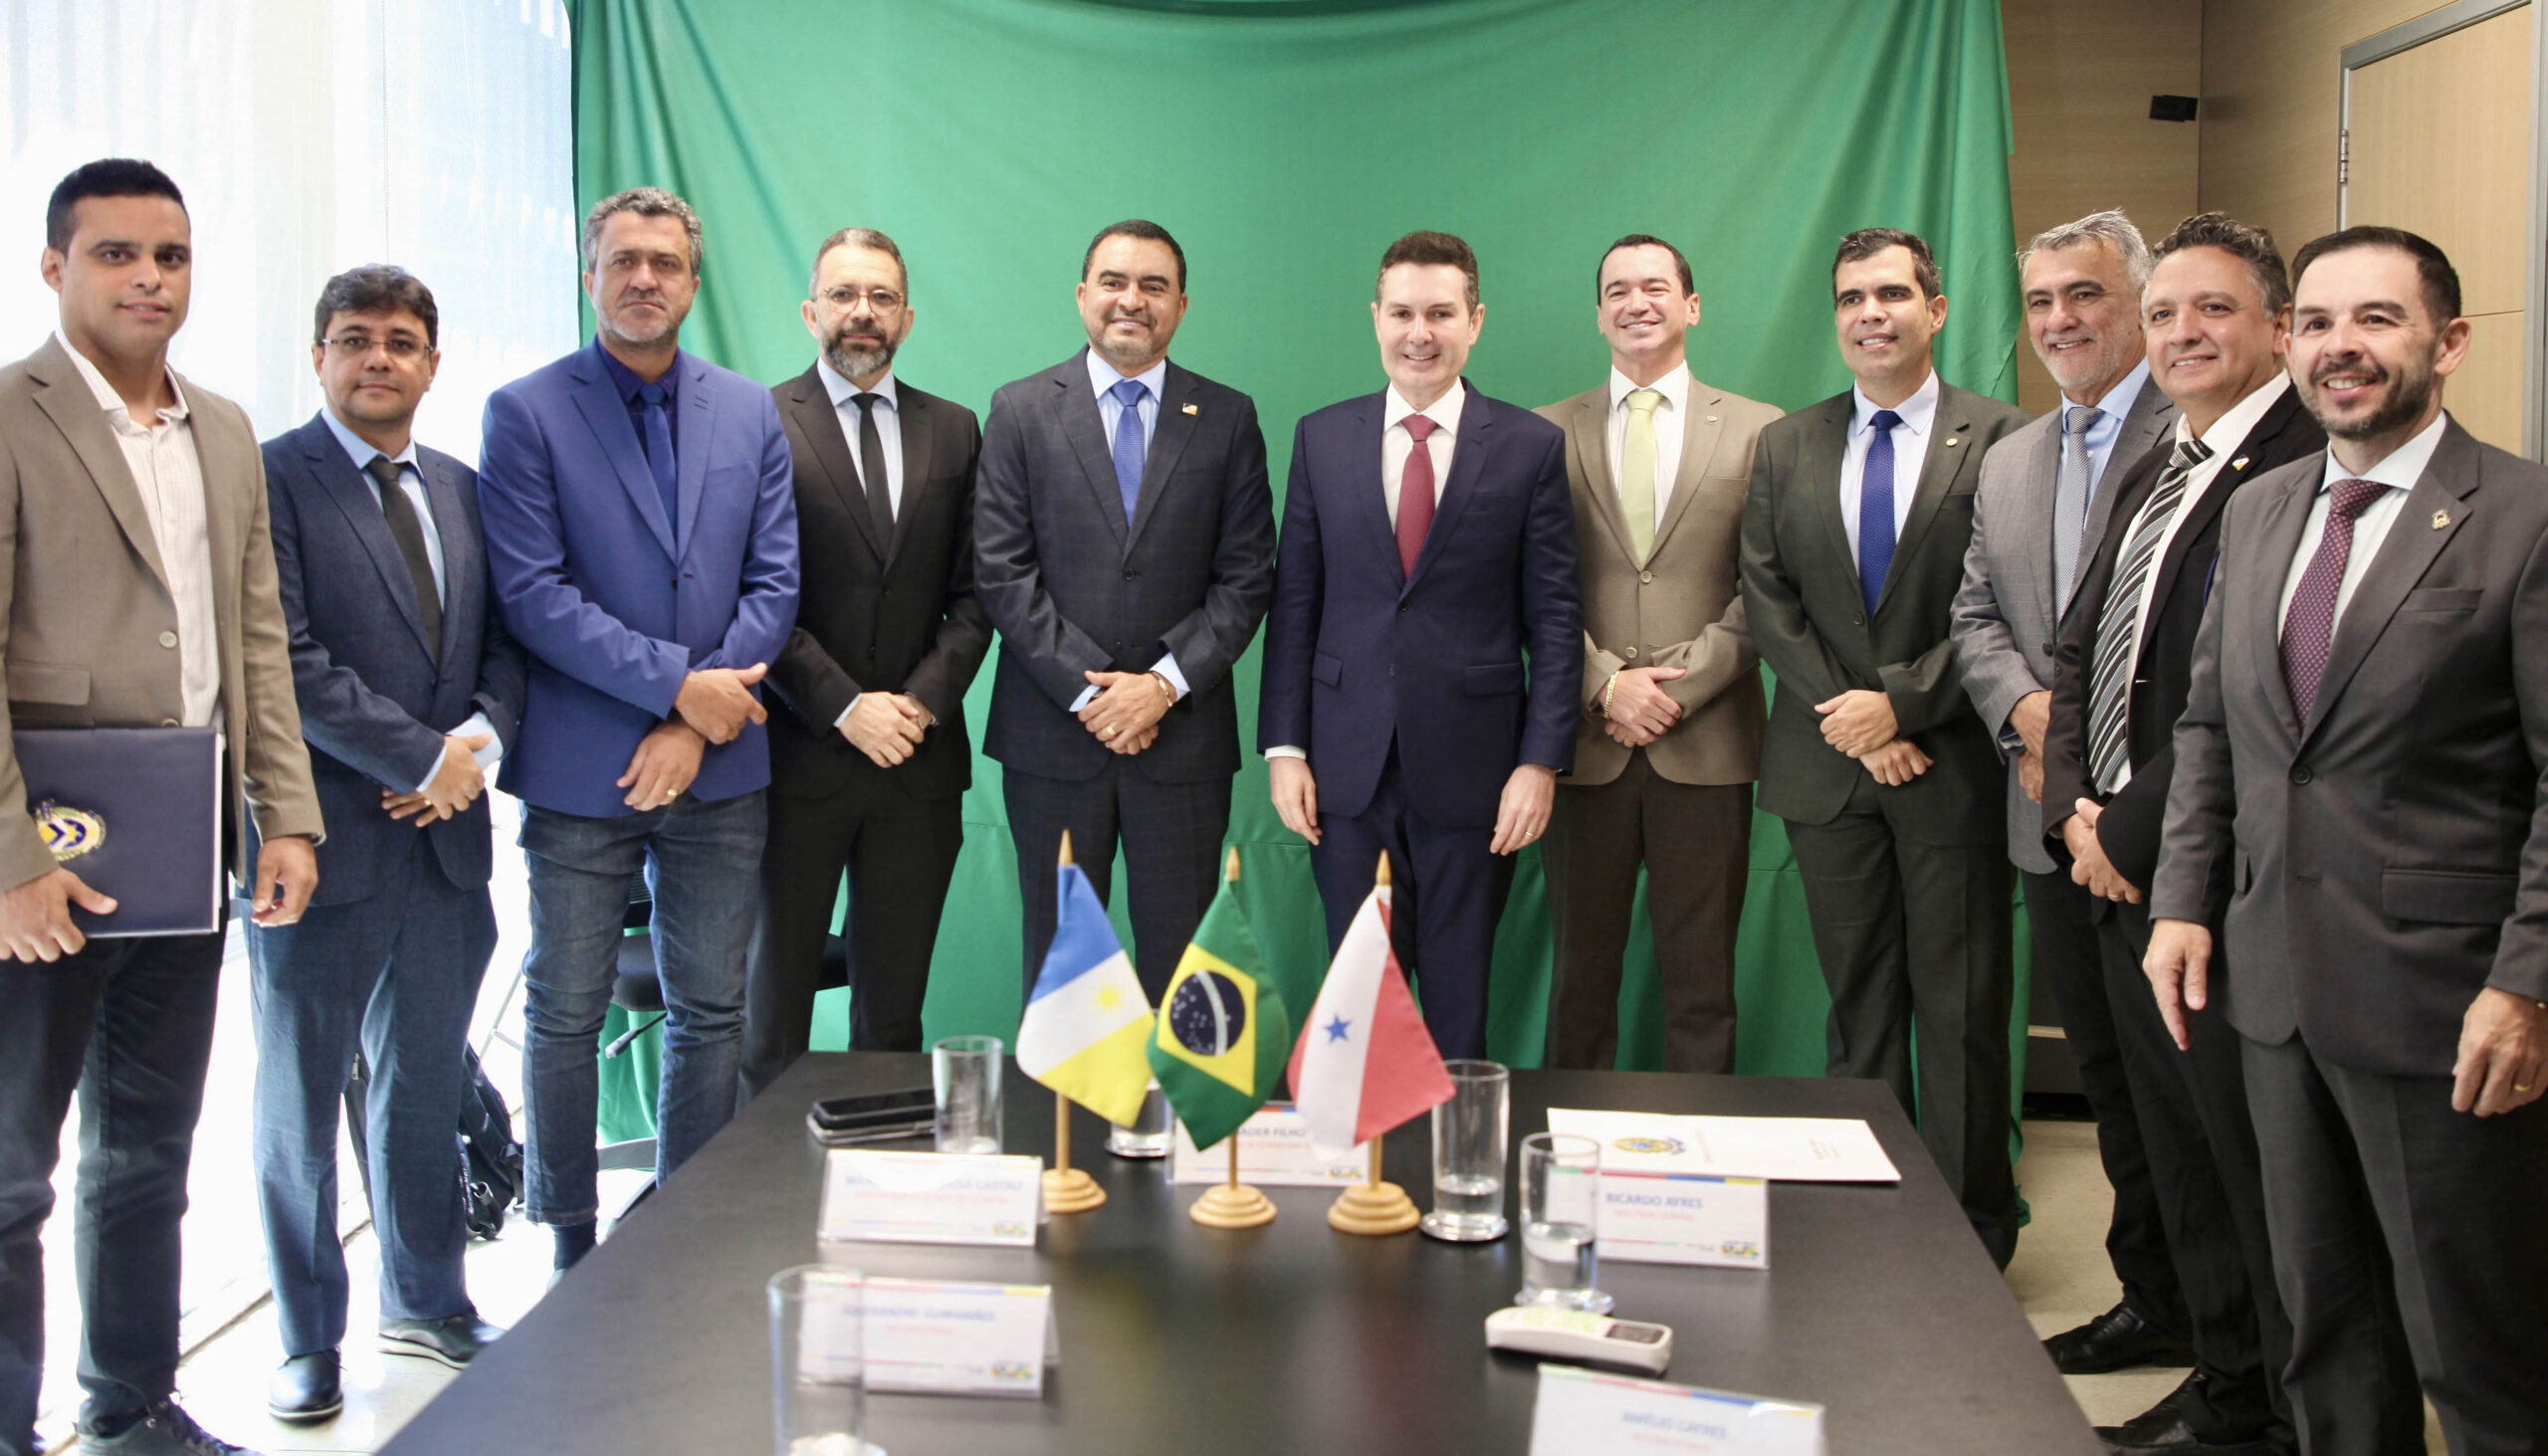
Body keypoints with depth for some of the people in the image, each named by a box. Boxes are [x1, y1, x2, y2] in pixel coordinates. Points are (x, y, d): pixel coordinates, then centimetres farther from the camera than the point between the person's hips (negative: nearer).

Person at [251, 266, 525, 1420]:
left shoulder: (461, 489, 13)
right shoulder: (269, 478, -8)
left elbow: (504, 638, 12)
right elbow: (285, 661, -15)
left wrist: (481, 737, -7)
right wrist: (420, 758, -14)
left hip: (444, 842, 6)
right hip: (324, 840, -5)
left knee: (425, 1085, 16)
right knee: (301, 1099, 8)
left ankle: (427, 1303, 31)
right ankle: (308, 1340, 21)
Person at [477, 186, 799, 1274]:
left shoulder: (751, 414, 8)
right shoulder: (525, 413, -2)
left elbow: (774, 582, 3)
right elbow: (532, 594, -10)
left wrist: (695, 725, -8)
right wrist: (677, 681, -15)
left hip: (719, 772, 3)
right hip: (580, 769, -3)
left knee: (710, 1013, 9)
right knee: (565, 1016, 6)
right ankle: (572, 1249, 19)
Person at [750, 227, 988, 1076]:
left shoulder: (952, 432, 12)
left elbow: (971, 592, 8)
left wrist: (924, 700, -7)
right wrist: (843, 708, -13)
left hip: (919, 758, 3)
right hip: (798, 754, -3)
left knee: (895, 1006, 9)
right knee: (774, 998, 6)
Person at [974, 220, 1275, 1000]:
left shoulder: (1228, 418, 7)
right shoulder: (1020, 410, 5)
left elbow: (1246, 576, 2)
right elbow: (1001, 570, -2)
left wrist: (1166, 683, -10)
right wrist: (1088, 689, -11)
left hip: (1183, 735, 0)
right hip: (1054, 735, 0)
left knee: (1181, 960, 3)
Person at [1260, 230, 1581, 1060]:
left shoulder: (1531, 446, 1)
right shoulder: (1322, 439, 7)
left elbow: (1555, 617, 0)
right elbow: (1294, 604, 7)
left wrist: (1541, 760, -7)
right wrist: (1283, 746, 1)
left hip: (1472, 772, -1)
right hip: (1350, 769, 2)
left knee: (1459, 1007, 7)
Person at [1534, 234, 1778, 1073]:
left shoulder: (1758, 432, 6)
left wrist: (1681, 685, -10)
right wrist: (1606, 683, -10)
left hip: (1706, 744, -1)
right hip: (1586, 743, 1)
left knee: (1702, 984, 5)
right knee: (1581, 976, 7)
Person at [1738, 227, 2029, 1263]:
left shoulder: (2002, 441, -2)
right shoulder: (1785, 448, 10)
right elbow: (1766, 600, 5)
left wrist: (1900, 702, -14)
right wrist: (1847, 716, -7)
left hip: (1953, 765, -3)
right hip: (1828, 766, 4)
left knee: (1961, 1011, 2)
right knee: (1859, 1004, 11)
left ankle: (1972, 1236, 12)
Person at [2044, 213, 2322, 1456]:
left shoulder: (2306, 470, -14)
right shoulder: (2148, 474, 16)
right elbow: (2082, 652, 18)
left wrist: (2134, 829, -14)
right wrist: (2074, 807, 4)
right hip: (2122, 871, 9)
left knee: (2261, 1162, 2)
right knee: (2179, 1154, 18)